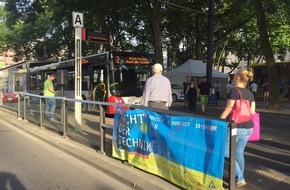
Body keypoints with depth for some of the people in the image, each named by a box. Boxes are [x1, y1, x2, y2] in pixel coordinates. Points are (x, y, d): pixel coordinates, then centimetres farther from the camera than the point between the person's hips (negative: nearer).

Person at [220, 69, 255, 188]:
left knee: (226, 153, 5)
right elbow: (252, 112, 10)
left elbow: (228, 110, -15)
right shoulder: (250, 93, 9)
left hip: (235, 127, -7)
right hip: (248, 128, 7)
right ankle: (239, 178, 25)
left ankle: (240, 179, 6)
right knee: (239, 153, 17)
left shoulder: (234, 91, -12)